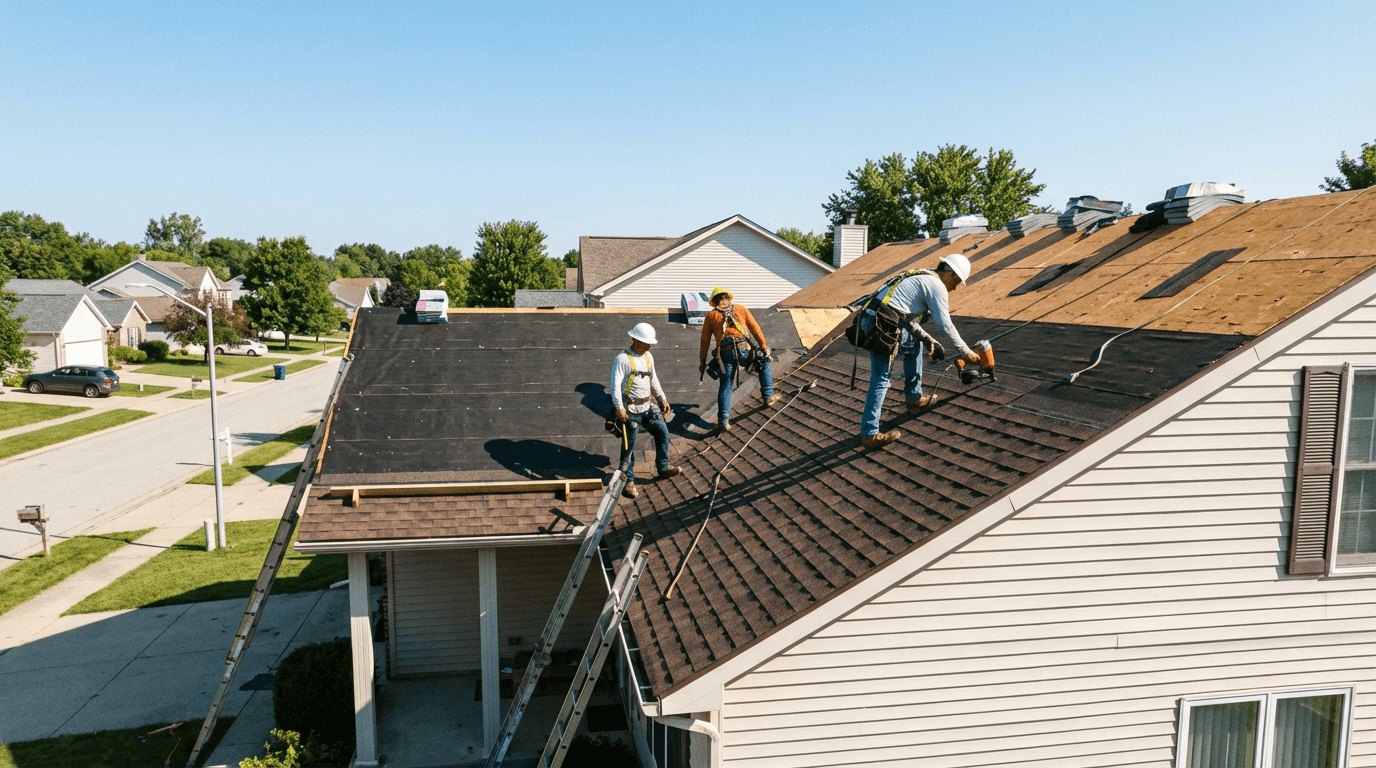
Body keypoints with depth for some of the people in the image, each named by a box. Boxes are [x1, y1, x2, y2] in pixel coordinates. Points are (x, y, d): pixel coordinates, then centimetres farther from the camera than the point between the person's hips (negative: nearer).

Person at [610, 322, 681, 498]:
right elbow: (615, 385, -19)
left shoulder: (648, 357, 11)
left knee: (662, 432, 7)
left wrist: (662, 399, 19)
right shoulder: (622, 359, -13)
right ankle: (628, 481, 9)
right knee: (629, 446, -1)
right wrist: (619, 408, -26)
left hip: (647, 406, 7)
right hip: (630, 409, -7)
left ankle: (663, 467, 25)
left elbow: (653, 380, 22)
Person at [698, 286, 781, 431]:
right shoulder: (741, 309, 17)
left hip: (725, 354, 0)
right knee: (764, 361, 28)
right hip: (744, 351, 0)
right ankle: (768, 396, 27)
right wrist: (765, 349, 15)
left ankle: (724, 421, 5)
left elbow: (704, 341, 16)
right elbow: (756, 330, 12)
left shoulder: (711, 315, 16)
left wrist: (702, 362, 21)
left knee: (725, 388, 10)